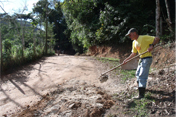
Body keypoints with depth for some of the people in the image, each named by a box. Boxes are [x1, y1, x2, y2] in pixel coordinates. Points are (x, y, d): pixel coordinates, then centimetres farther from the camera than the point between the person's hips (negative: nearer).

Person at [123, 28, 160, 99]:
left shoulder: (144, 38, -13)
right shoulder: (134, 42, 12)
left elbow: (157, 39, -16)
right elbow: (134, 53, 16)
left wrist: (152, 45, -32)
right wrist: (126, 59, 8)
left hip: (147, 59, -9)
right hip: (141, 59, 9)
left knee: (142, 76, -12)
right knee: (137, 74, 20)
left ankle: (141, 94, -9)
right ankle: (140, 86, 44)